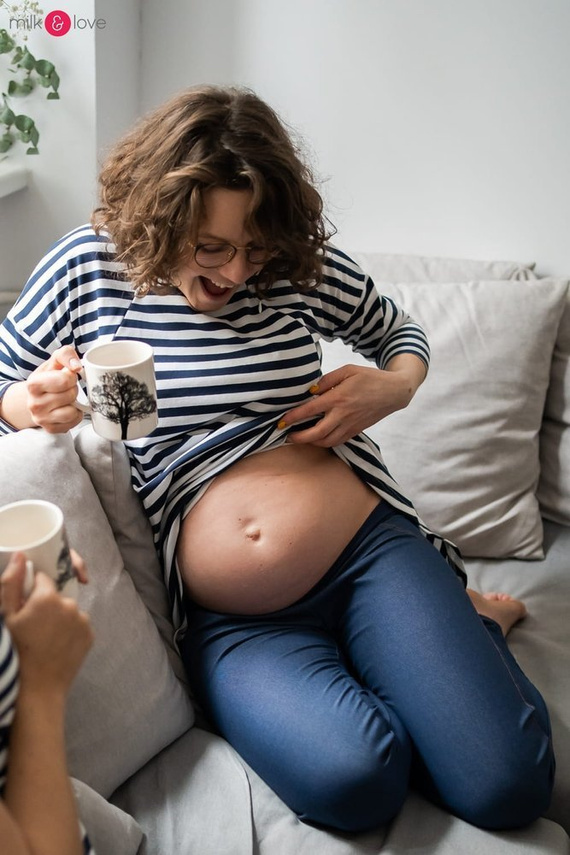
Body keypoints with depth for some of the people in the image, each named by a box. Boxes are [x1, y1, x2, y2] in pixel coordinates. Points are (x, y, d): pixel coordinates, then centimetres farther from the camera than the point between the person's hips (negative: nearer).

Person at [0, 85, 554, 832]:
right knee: (352, 780, -26)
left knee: (508, 785, -10)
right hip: (233, 621, 1)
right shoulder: (88, 267, 1)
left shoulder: (299, 264, 1)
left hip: (369, 546, 1)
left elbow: (400, 330, 18)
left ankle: (471, 622, 20)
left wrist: (394, 386, -6)